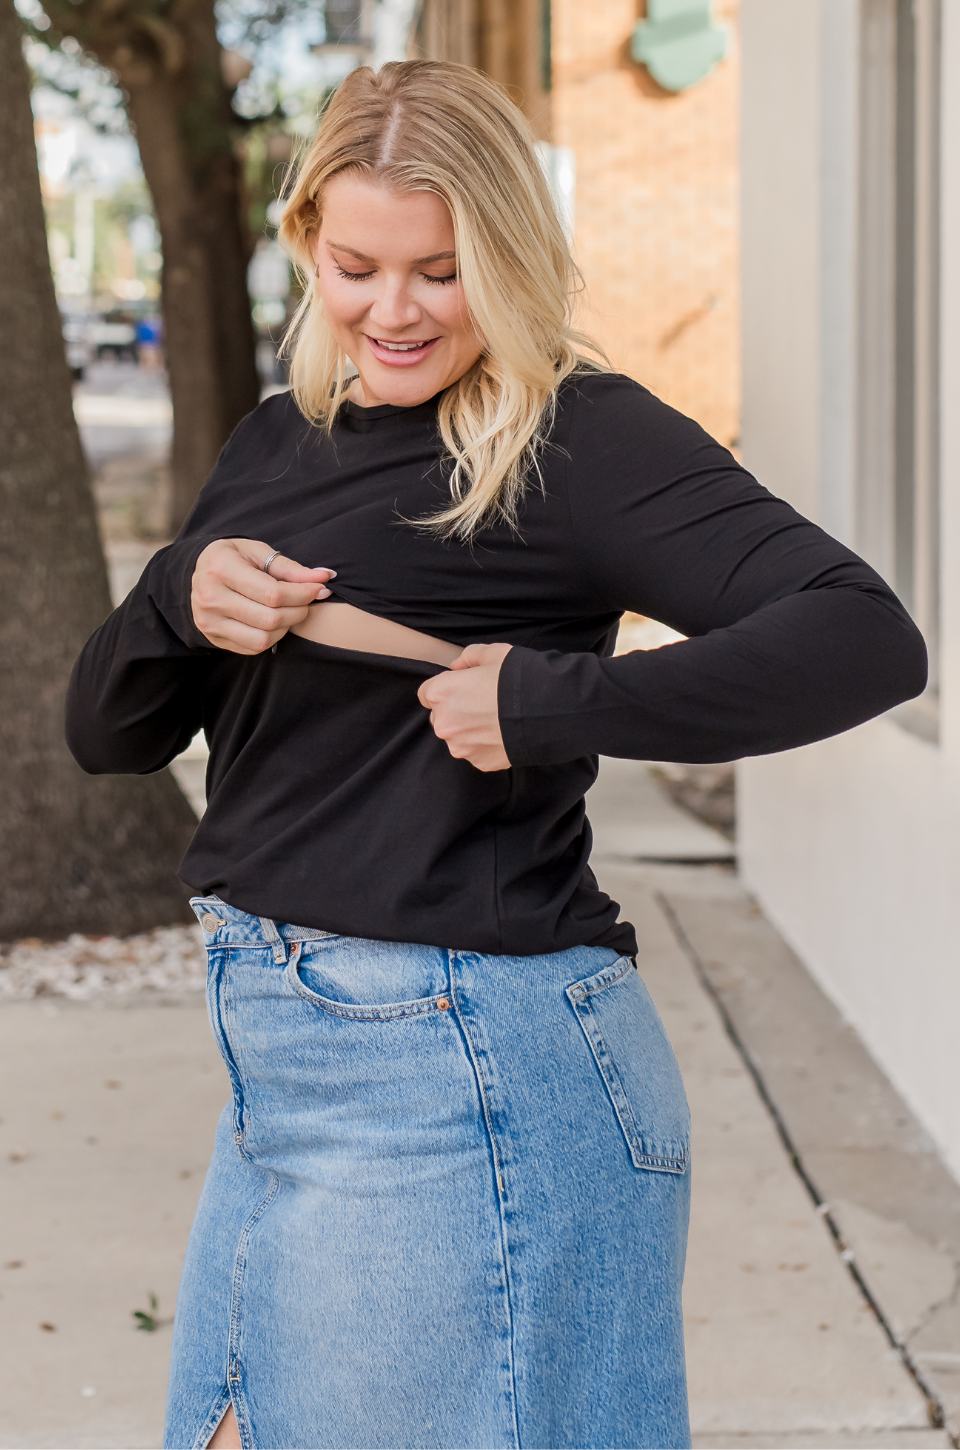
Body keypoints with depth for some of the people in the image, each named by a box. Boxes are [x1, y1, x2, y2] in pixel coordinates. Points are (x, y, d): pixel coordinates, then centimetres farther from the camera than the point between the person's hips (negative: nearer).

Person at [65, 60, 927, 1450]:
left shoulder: (577, 438, -11)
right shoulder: (279, 444, 11)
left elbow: (867, 640, -23)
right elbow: (107, 734, 12)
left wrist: (555, 703, -25)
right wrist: (180, 596, -9)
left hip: (466, 1073, -8)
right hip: (283, 1058, 8)